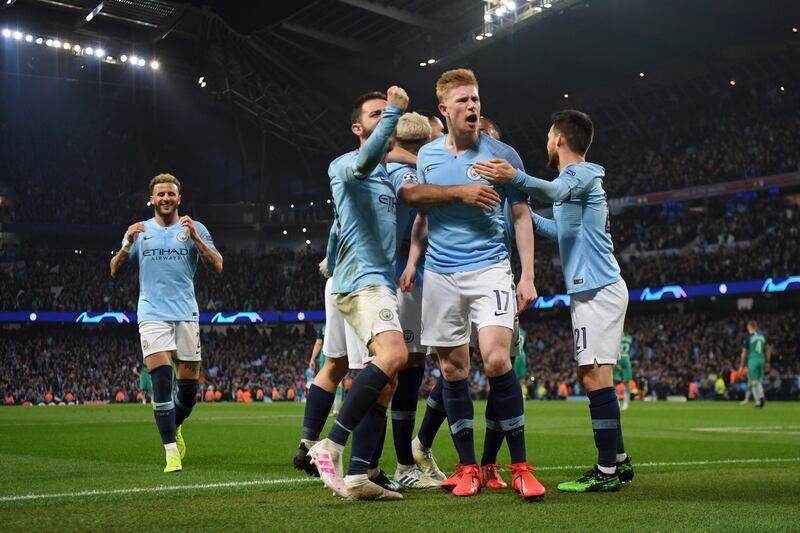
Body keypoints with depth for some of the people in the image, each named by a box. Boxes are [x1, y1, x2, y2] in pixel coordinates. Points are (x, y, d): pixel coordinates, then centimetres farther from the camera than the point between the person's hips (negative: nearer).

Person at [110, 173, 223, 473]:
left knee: (189, 385, 2)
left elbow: (217, 267, -2)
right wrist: (127, 244, -10)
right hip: (152, 315, -1)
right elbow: (115, 271, 9)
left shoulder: (195, 229, 7)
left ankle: (174, 428, 33)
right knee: (161, 380, -16)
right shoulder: (140, 231, 10)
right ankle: (171, 452, -13)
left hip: (186, 315, 1)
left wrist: (195, 238, -15)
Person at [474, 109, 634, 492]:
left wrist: (517, 179, -52)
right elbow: (560, 230, 37)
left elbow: (555, 191, -34)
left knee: (594, 375, -12)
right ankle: (618, 460, 18)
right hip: (592, 288, 10)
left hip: (597, 288, -10)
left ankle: (606, 471, -12)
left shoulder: (583, 173, -9)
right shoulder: (574, 179, 23)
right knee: (590, 377, 12)